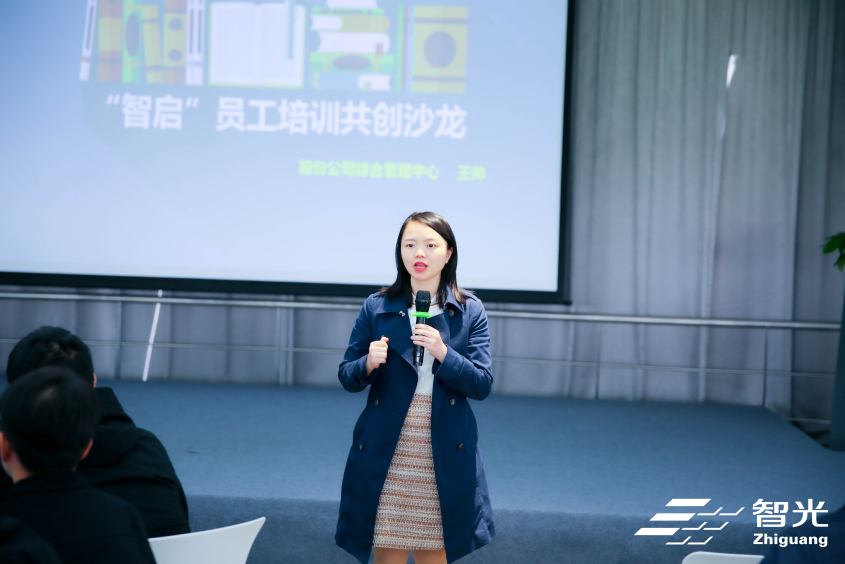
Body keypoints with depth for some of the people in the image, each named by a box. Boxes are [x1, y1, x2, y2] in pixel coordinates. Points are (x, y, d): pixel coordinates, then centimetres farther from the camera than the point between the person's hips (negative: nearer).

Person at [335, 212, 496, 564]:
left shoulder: (470, 311, 3)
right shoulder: (376, 308, 3)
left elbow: (482, 385, -2)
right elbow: (346, 377, 5)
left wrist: (443, 353, -19)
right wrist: (368, 364, -17)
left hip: (444, 456, 0)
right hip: (387, 455, 0)